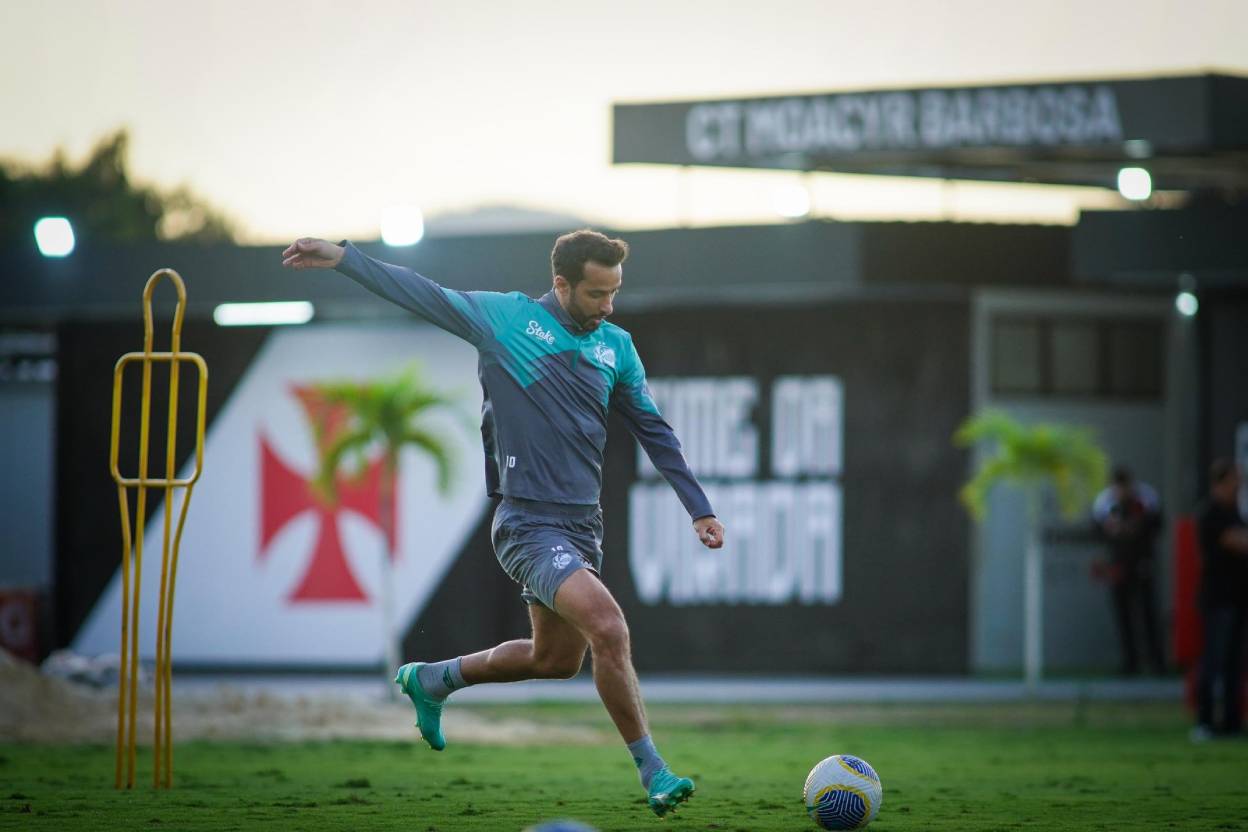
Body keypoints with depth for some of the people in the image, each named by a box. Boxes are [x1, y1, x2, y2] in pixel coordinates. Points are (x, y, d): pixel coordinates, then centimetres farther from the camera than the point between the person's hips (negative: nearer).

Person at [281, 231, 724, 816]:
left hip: (582, 525, 7)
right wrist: (341, 258, -7)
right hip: (529, 522, -7)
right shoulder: (505, 318, -5)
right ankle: (653, 774, -15)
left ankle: (431, 681, 38)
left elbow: (653, 431, 17)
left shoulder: (616, 346, 9)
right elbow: (421, 294, -2)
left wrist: (698, 508, 16)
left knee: (556, 660, 16)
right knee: (608, 627, -23)